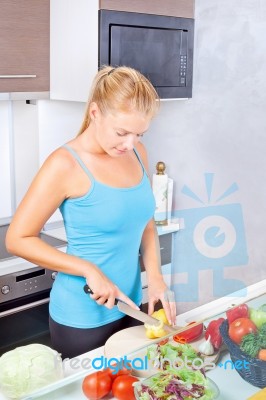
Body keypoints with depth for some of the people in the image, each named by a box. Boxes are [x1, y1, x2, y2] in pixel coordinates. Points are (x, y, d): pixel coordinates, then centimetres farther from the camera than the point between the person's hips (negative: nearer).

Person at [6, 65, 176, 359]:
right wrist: (89, 271, -20)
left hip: (129, 307, 6)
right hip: (82, 318, -6)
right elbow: (18, 240, -15)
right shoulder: (66, 164, -19)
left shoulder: (137, 154, -1)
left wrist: (154, 276, -3)